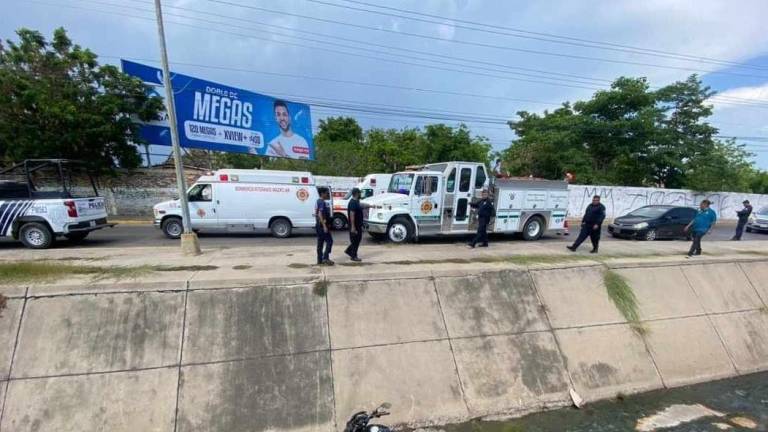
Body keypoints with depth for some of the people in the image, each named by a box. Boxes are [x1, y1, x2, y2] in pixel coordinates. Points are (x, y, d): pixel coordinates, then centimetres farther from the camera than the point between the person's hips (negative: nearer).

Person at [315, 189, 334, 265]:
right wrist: (324, 226, -26)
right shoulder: (322, 202, -14)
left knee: (320, 243, 10)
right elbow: (320, 214, -23)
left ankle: (320, 260, 13)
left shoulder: (319, 201, 18)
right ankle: (325, 258, -7)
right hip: (322, 226, -10)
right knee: (329, 241, -6)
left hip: (319, 226, 10)